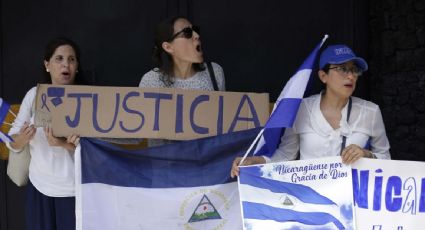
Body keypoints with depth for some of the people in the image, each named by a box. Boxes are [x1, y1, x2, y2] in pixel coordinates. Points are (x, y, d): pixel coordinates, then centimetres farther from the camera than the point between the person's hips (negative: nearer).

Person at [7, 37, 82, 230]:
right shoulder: (34, 94, 0)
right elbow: (13, 144, 1)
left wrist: (63, 144, -26)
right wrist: (23, 138, -21)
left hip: (76, 190, -2)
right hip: (40, 186, 2)